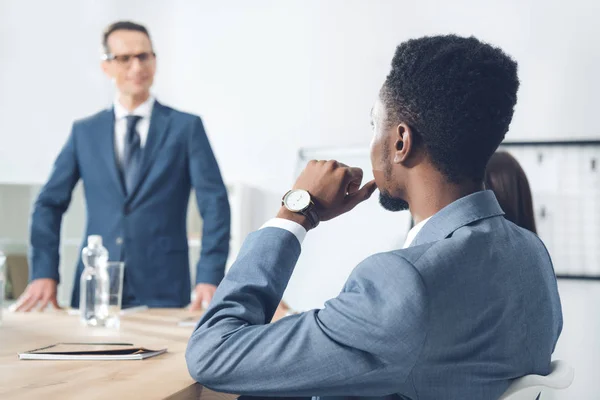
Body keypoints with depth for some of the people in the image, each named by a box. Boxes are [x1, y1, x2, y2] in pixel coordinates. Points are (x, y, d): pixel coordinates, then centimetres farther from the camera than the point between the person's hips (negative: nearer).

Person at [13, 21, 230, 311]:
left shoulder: (186, 127, 2)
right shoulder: (85, 132, 10)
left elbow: (215, 203, -4)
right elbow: (50, 203, 9)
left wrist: (210, 277, -15)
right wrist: (44, 273, -4)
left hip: (163, 291, -2)